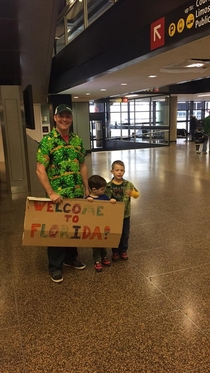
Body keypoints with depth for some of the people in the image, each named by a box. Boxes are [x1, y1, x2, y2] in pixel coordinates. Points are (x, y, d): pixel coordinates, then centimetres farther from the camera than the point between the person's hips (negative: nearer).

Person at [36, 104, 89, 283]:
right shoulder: (47, 140, -11)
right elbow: (40, 170, -15)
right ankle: (55, 266, 23)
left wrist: (87, 188, 9)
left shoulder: (77, 140, 6)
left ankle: (71, 257, 38)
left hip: (77, 193, 5)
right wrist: (51, 193, -20)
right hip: (57, 195, -5)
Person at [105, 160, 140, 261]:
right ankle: (115, 252, 30)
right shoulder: (108, 186, -8)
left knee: (125, 234, 14)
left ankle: (123, 251, 33)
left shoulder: (128, 184, -6)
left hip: (125, 214, 1)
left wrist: (134, 194, -32)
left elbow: (136, 193, -12)